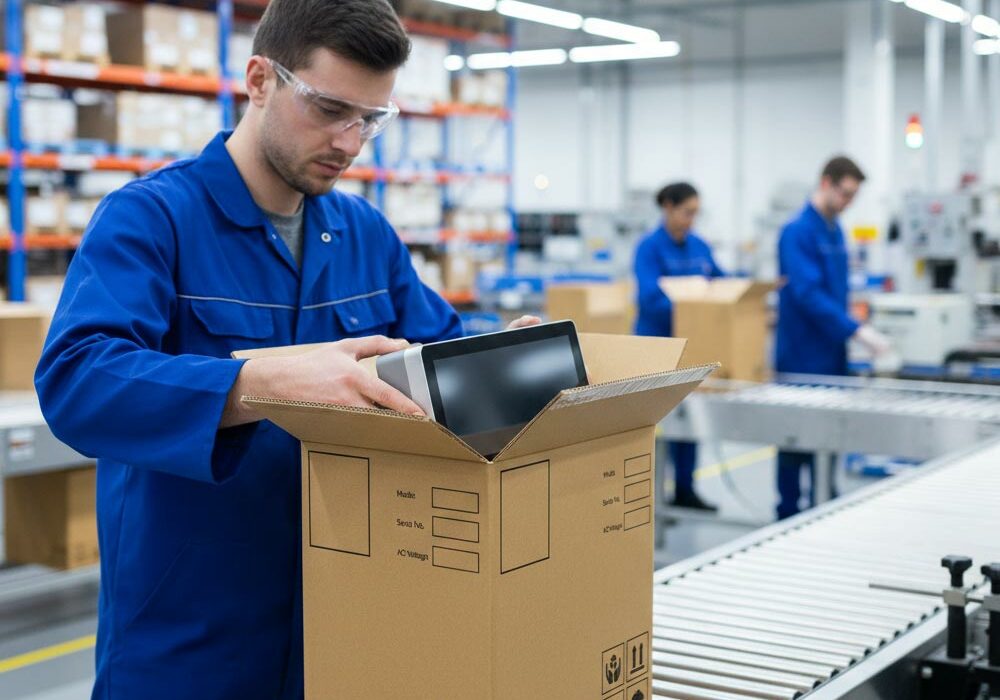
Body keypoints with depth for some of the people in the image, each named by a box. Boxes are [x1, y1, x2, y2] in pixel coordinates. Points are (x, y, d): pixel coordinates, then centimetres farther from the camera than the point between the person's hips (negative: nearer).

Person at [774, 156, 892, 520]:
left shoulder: (835, 231, 11)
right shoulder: (798, 232, -16)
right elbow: (808, 293, -25)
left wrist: (845, 334, 14)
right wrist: (858, 330, -29)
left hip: (831, 353, 8)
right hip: (802, 355, -8)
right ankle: (788, 515, 10)